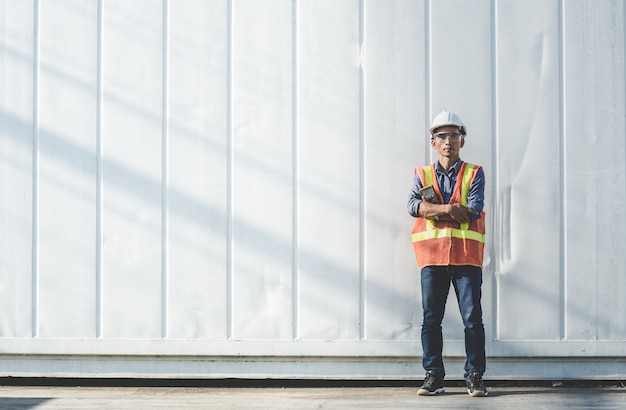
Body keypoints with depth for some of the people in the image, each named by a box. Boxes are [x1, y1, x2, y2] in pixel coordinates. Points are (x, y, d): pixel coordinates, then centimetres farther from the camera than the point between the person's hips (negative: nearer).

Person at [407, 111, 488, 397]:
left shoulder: (474, 174, 6)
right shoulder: (422, 175, 11)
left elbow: (474, 209, -9)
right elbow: (413, 206, -7)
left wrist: (433, 209, -8)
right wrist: (451, 208, -17)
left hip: (466, 255, -2)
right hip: (432, 255, 2)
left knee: (472, 318, -1)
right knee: (431, 319, 3)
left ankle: (475, 376, 6)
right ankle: (433, 376, 10)